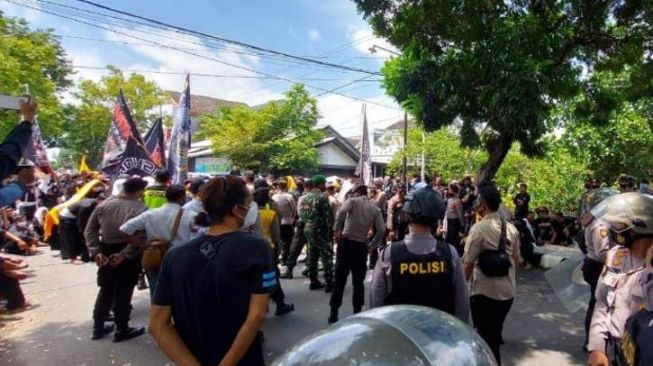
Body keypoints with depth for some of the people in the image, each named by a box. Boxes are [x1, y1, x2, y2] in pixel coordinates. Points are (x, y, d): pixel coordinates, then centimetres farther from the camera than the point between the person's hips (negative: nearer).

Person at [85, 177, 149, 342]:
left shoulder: (104, 205, 5)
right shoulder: (140, 209, -16)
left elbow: (90, 230, 5)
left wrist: (95, 251, 1)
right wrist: (124, 254, -18)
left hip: (106, 252, 6)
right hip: (127, 255, -6)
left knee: (105, 291, 20)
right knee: (123, 292, 7)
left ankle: (98, 328, 30)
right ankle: (122, 330, 19)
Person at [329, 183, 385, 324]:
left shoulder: (352, 201, 0)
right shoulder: (375, 208, 8)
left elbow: (342, 211, -23)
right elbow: (382, 230, -2)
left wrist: (336, 229, -14)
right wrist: (373, 245, 9)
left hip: (346, 242, -2)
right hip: (361, 246, 2)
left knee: (340, 280, 6)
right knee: (358, 282, 14)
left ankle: (334, 314, 12)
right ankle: (357, 312, 17)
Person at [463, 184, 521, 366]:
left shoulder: (478, 228, -19)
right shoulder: (511, 228, 1)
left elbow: (468, 264, -15)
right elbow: (516, 260, 11)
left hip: (484, 293, -7)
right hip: (508, 291, 7)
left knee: (486, 338, 9)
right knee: (495, 335, 24)